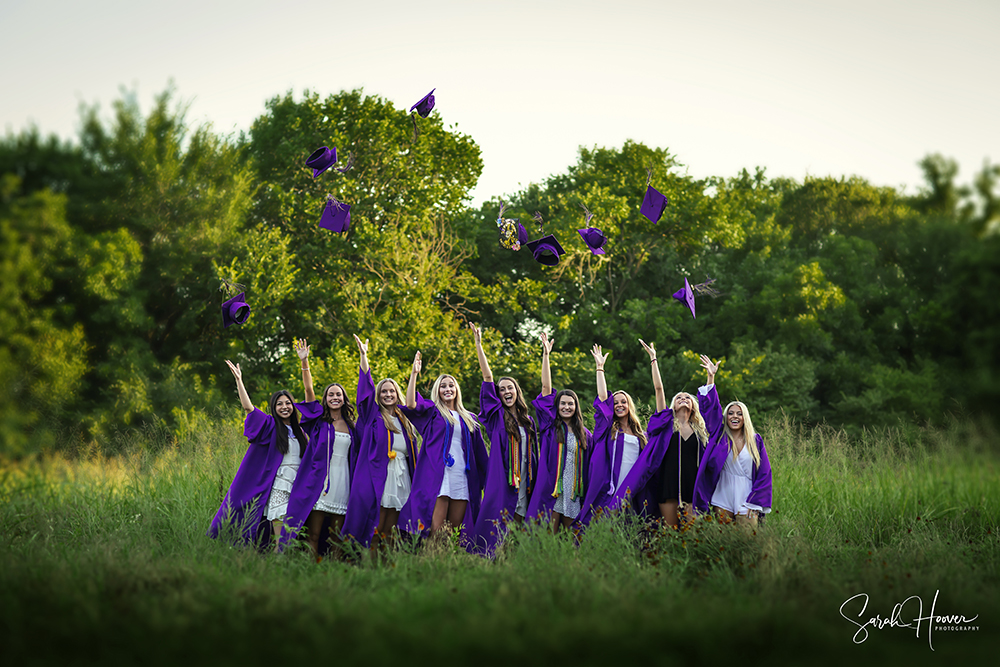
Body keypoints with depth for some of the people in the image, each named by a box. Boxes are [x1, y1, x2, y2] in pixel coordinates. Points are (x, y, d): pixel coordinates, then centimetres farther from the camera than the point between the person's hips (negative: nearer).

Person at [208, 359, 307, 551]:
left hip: (296, 489, 5)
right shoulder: (270, 425, 2)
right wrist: (239, 380, -16)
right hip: (277, 489, -5)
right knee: (281, 540, -10)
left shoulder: (298, 431, 17)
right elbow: (248, 407, -10)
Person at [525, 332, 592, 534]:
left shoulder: (584, 434, 13)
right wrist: (546, 355, -3)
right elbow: (546, 389, 1)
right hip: (551, 487, -3)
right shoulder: (550, 426, 5)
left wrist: (588, 493, 9)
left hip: (575, 491, 3)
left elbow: (588, 464, 17)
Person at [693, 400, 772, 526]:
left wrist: (754, 502, -2)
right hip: (723, 501, 0)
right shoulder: (720, 439, 4)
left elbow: (765, 473, 5)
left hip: (746, 500, 0)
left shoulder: (755, 441, 5)